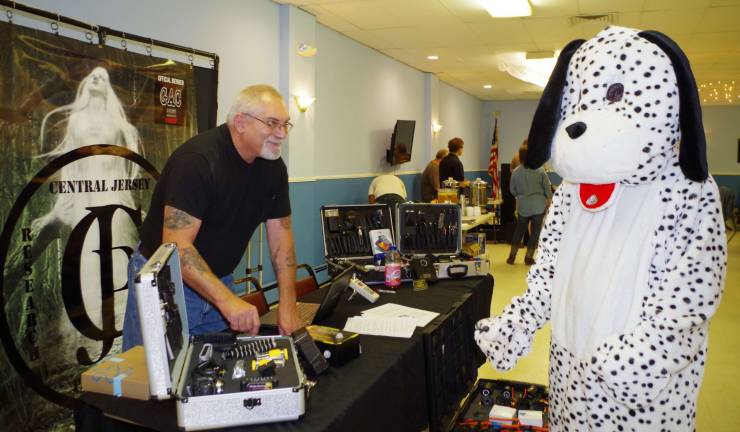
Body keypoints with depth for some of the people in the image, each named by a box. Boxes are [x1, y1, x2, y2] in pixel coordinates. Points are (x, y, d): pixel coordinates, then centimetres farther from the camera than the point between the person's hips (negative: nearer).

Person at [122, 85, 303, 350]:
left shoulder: (273, 166, -2)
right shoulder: (198, 160, -24)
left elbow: (281, 234, 1)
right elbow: (177, 245, -30)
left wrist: (288, 304, -8)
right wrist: (227, 300, -39)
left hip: (219, 280, 6)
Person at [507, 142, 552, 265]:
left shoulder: (516, 172, -8)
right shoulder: (540, 171, -12)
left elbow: (512, 190, 3)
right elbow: (547, 189, -4)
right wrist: (548, 199, 14)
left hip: (522, 206, 2)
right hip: (539, 206, -2)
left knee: (519, 230, 15)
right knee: (535, 232, 8)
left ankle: (512, 256, 17)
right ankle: (529, 257, 12)